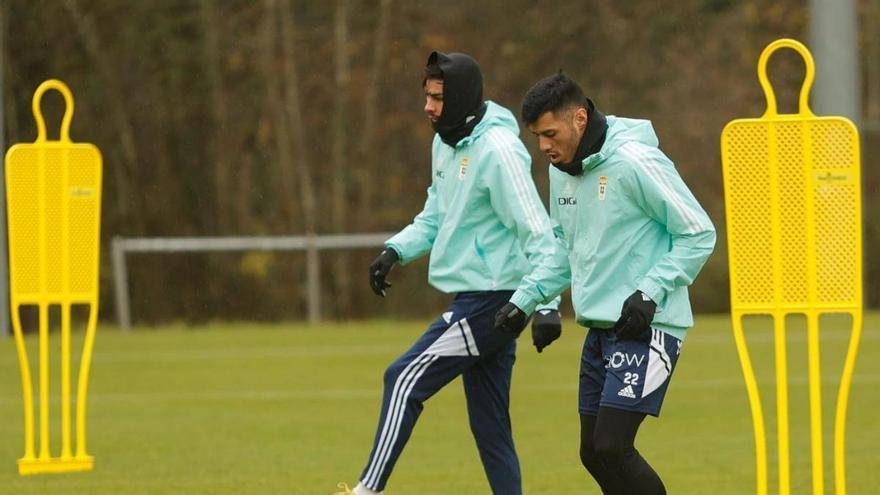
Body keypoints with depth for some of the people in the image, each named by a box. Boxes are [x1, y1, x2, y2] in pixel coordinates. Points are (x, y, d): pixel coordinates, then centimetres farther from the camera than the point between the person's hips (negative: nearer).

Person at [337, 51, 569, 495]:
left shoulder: (498, 150, -18)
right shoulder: (446, 142, 10)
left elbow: (541, 237, -21)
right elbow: (437, 215, 24)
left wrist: (525, 302, -31)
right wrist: (396, 250, 7)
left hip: (492, 303, -9)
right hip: (473, 298, 9)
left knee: (405, 379, -9)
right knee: (490, 427, 8)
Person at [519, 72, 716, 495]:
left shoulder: (634, 162, -16)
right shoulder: (562, 170, 9)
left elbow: (698, 234, -13)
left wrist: (650, 293, -18)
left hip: (647, 329, -9)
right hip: (600, 329, 9)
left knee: (611, 448, -16)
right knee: (594, 454, 9)